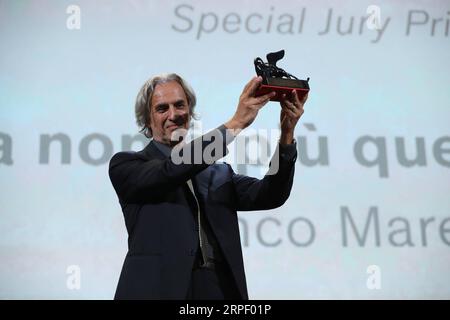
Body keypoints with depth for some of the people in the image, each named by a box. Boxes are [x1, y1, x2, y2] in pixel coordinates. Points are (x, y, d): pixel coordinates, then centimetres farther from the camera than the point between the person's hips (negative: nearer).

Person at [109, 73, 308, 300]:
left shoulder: (218, 173, 14)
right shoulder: (127, 165, 2)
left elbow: (269, 196, 1)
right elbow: (171, 170, -16)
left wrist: (286, 136, -12)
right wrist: (235, 123, -19)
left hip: (222, 289, 3)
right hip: (161, 289, -3)